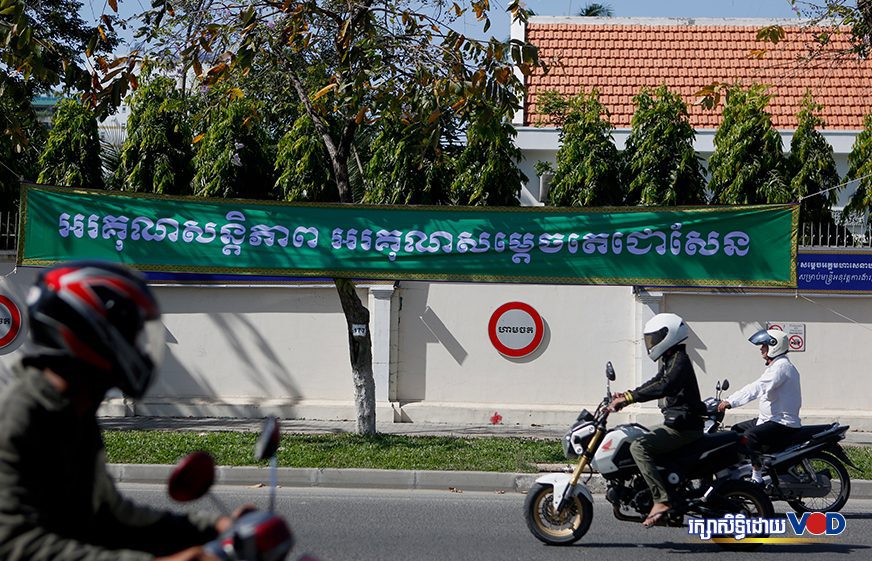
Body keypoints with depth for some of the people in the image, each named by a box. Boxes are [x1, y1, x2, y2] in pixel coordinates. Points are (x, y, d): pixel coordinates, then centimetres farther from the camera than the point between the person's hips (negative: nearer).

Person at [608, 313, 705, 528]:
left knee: (639, 447, -24)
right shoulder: (670, 361, 17)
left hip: (683, 427, -11)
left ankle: (661, 500, -31)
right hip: (675, 423, 11)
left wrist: (629, 398, -33)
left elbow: (664, 386, -30)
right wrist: (627, 395, 13)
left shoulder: (680, 360, -15)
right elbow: (655, 383, 27)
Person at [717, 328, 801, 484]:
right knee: (736, 430, 14)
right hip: (769, 418, 11)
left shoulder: (782, 366, -17)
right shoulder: (776, 365, 18)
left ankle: (757, 476, -31)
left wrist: (730, 402, -29)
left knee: (751, 435, -31)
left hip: (783, 423, -11)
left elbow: (757, 388, -27)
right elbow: (758, 388, 18)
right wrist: (730, 401, 10)